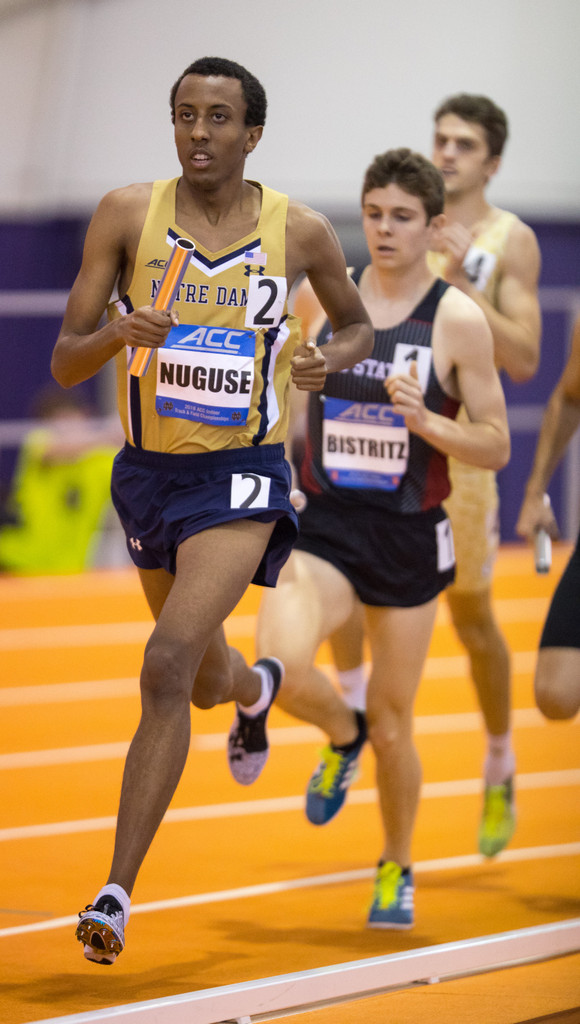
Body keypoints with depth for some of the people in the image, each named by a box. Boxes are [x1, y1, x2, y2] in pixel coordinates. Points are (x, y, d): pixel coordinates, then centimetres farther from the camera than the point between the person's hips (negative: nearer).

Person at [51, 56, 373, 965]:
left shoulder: (299, 232, -6)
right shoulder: (128, 215, -6)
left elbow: (356, 323, 14)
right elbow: (64, 364, -6)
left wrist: (331, 361, -8)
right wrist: (115, 334, -28)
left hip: (241, 476, -3)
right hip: (148, 472, 3)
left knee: (168, 667, -23)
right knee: (206, 681, 23)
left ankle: (118, 891, -21)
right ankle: (256, 688, 64)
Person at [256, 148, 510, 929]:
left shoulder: (459, 321, -8)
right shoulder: (319, 296, 0)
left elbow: (497, 447, -7)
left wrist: (423, 420, -23)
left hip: (409, 540, -1)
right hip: (322, 527, 1)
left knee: (393, 721, 8)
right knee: (282, 668, -25)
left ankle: (397, 871, 33)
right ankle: (342, 736, 11)